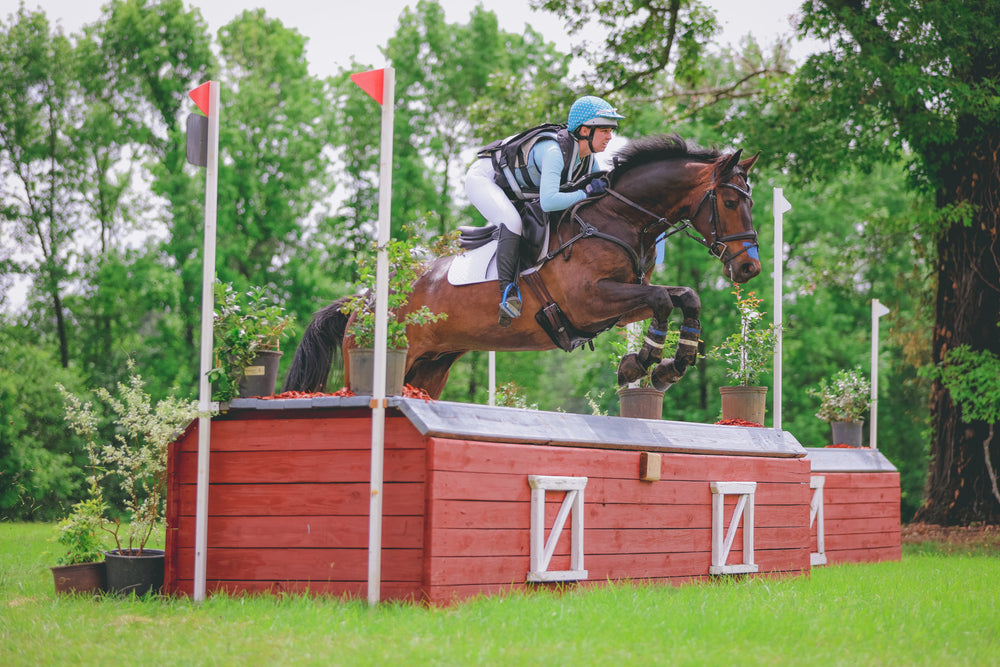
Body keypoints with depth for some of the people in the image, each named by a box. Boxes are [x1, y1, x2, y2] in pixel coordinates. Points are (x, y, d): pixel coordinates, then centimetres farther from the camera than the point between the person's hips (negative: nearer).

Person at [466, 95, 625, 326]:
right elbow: (548, 201, -47)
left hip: (513, 192, 9)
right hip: (483, 179, -9)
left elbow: (605, 191, 8)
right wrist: (586, 192, -38)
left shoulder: (589, 160, -9)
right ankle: (507, 290, -28)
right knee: (512, 222, -31)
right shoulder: (554, 151, -36)